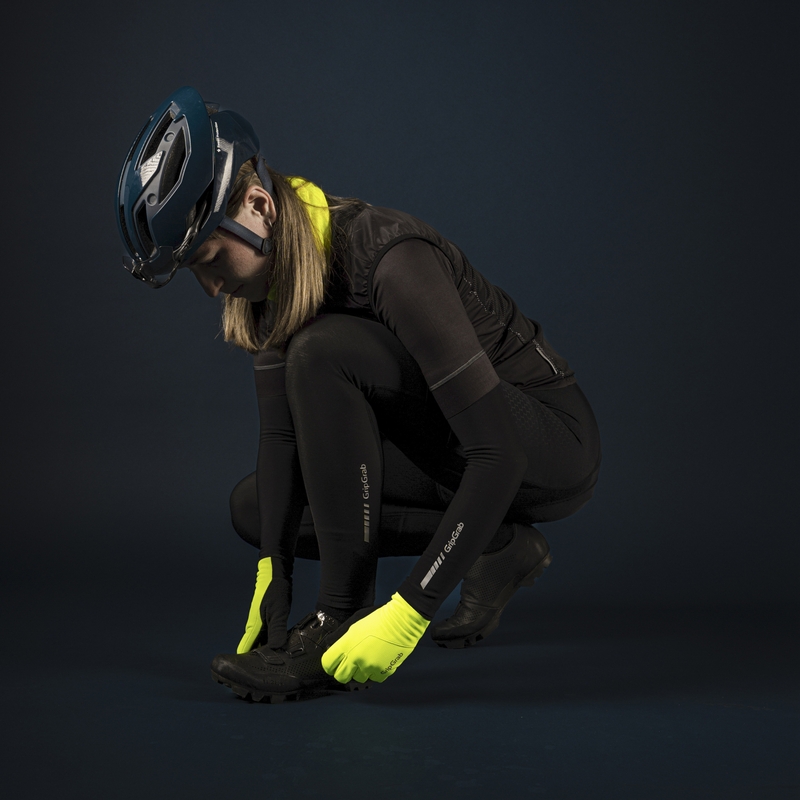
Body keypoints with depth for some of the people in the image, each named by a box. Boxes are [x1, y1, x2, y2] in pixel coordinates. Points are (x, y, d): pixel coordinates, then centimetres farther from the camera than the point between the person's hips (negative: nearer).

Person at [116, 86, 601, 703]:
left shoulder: (390, 259, -31)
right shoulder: (274, 265, -7)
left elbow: (499, 456, -34)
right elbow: (282, 432, -5)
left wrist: (411, 613, -37)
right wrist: (272, 578, -15)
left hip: (552, 446, -8)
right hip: (448, 443, 8)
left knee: (325, 351, -29)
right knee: (254, 507, 4)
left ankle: (341, 622, -21)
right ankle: (498, 551, 5)